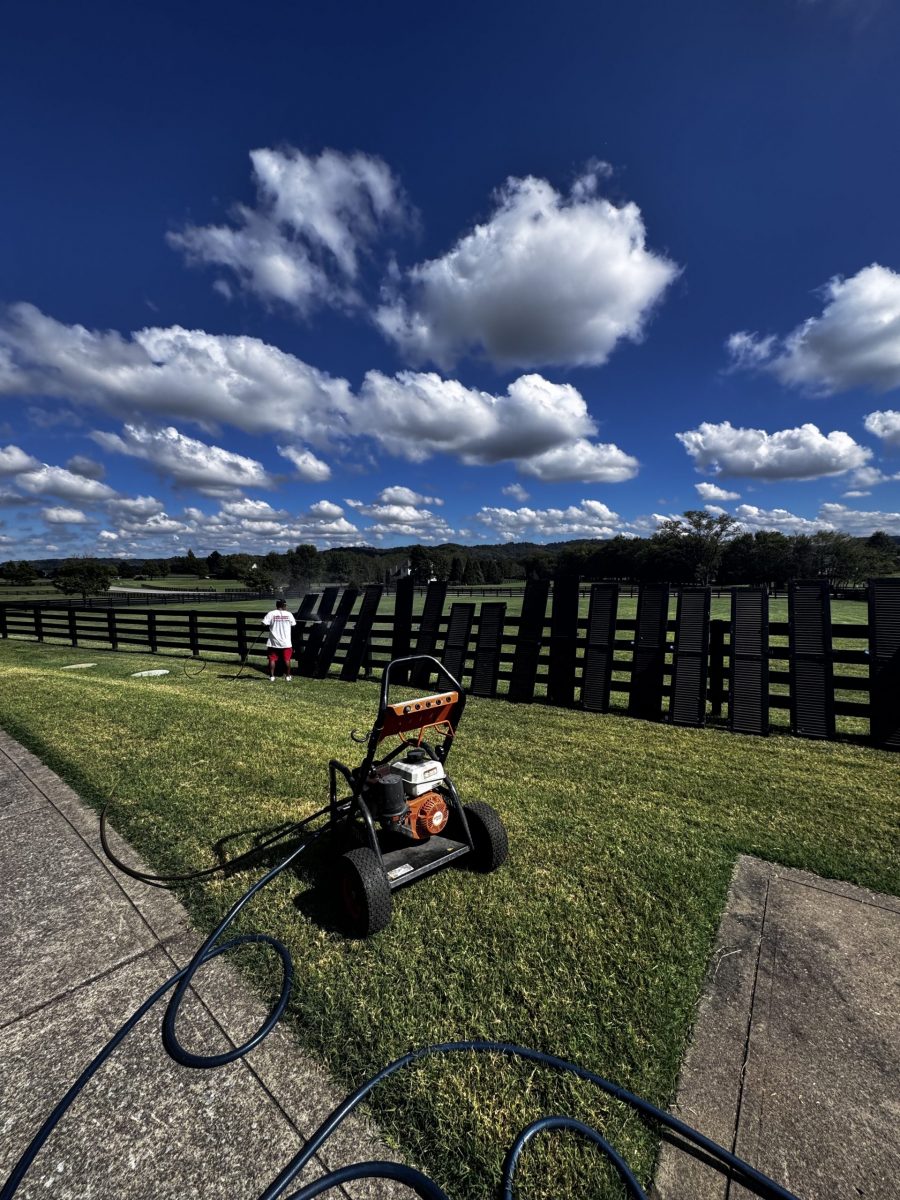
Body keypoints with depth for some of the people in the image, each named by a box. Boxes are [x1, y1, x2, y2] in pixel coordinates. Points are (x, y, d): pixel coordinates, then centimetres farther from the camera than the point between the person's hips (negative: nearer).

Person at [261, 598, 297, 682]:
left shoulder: (271, 614, -5)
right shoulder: (289, 614, -2)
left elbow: (264, 624, -11)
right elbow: (293, 625, 8)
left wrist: (270, 627, 8)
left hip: (273, 642, 0)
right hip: (286, 642, 0)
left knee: (272, 659, 7)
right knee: (287, 660, 9)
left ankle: (272, 677, 6)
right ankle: (287, 676, 16)